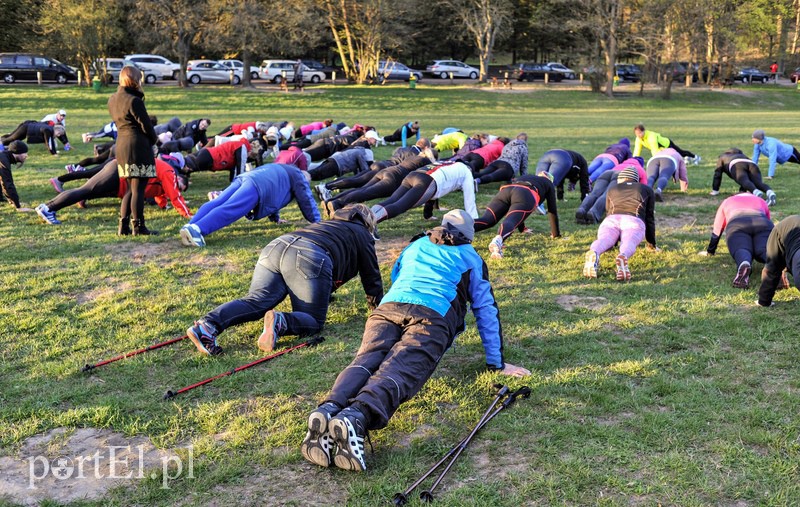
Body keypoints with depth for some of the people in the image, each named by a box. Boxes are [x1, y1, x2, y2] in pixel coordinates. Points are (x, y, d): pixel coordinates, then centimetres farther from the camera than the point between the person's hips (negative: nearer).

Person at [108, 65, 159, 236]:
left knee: (131, 188, 16)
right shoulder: (134, 101, -15)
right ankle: (138, 227, 0)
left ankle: (123, 226, 14)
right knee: (138, 188, -3)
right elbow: (145, 125, -12)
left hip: (121, 145, 9)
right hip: (138, 146, -8)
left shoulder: (113, 100, 12)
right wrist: (154, 139, 7)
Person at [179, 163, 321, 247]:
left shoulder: (282, 171, 47)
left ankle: (189, 227, -28)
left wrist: (276, 218, 60)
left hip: (244, 178, 8)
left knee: (216, 204, -9)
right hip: (257, 186, -8)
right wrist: (317, 222, 26)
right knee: (228, 210, -26)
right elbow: (306, 201, 18)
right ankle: (196, 229, -46)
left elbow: (273, 195, 55)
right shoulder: (299, 177, 23)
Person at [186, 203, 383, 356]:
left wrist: (325, 293, 68)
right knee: (313, 321, 0)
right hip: (309, 259, -6)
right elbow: (372, 275, 26)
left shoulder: (326, 225, 43)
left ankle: (207, 325, -31)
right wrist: (376, 304, 40)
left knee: (255, 302, -6)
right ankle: (280, 322, -32)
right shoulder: (361, 234, 25)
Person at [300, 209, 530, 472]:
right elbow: (486, 310, 26)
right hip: (433, 315, -3)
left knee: (365, 362, -17)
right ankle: (356, 417, -55)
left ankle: (329, 408, -49)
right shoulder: (471, 258, 30)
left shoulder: (416, 246, 39)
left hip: (388, 307, 4)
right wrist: (496, 363, 28)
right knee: (400, 371, -25)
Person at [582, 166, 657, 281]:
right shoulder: (647, 190, 31)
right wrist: (652, 243, 39)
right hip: (634, 222, -1)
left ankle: (593, 253, -63)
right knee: (628, 244, -29)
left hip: (611, 220, 1)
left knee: (603, 241, -28)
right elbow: (650, 218, 29)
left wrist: (613, 241, 60)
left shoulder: (612, 190, 36)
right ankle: (623, 257, -65)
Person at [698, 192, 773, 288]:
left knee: (741, 249, -23)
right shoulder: (761, 202, 44)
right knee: (766, 249, -18)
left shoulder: (727, 202, 40)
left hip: (737, 224, -2)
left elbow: (716, 231, 40)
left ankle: (744, 265, -60)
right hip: (762, 223, 2)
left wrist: (710, 251, 51)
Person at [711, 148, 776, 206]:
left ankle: (757, 193, -60)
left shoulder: (721, 157, 38)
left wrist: (715, 190, 38)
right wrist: (742, 190, 59)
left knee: (745, 181, -28)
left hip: (736, 165, -4)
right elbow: (747, 177, 52)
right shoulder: (742, 156, 49)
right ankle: (770, 193, -51)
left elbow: (717, 174, 34)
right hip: (752, 165, 4)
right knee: (759, 183, -19)